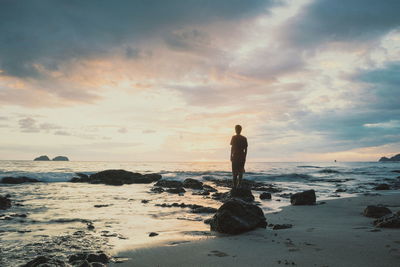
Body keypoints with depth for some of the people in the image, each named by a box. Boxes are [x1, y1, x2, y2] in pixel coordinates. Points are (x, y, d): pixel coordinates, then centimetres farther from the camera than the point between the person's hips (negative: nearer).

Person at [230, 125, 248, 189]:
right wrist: (244, 157, 11)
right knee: (240, 171, 8)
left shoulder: (234, 137, -3)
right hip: (242, 157, 2)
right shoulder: (244, 138, 5)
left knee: (235, 172, 2)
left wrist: (231, 156, -1)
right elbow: (246, 149, 4)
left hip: (235, 157, -2)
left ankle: (235, 186, -3)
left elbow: (232, 147, -6)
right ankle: (239, 185, 4)